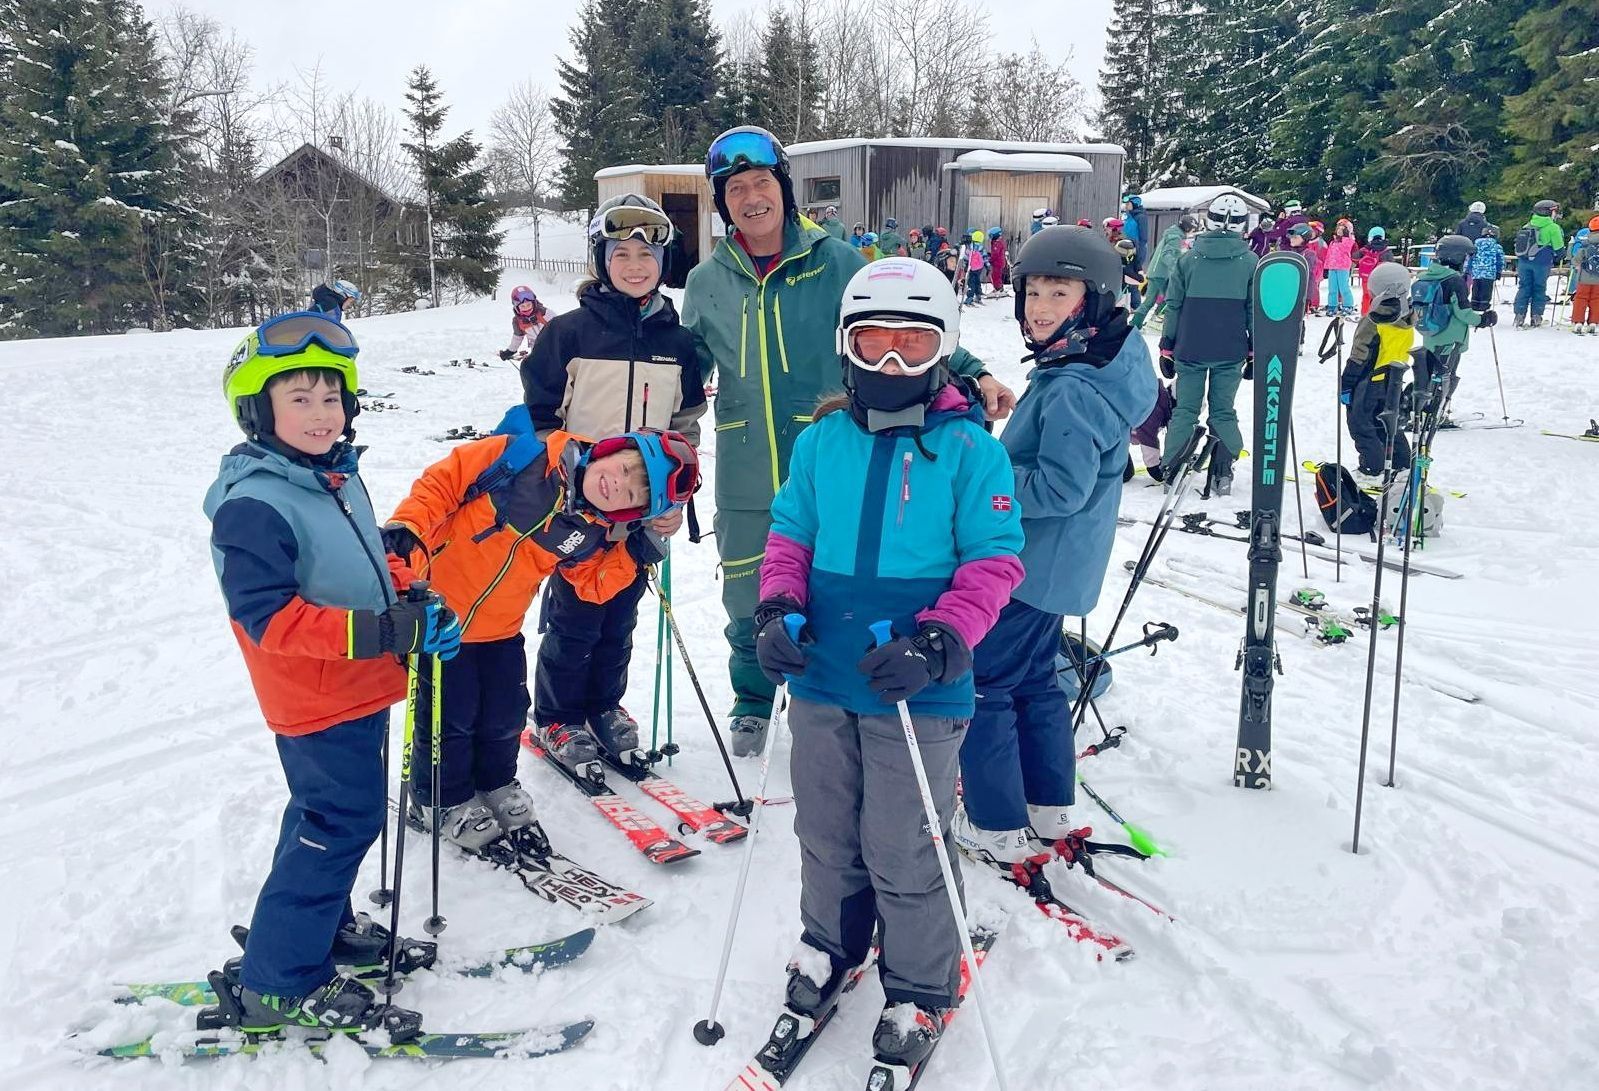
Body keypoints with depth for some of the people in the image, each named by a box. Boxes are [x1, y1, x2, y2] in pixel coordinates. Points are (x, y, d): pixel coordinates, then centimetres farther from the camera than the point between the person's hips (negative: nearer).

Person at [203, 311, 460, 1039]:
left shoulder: (339, 476, 6)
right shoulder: (253, 505, -22)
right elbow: (268, 617, -27)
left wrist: (414, 599, 0)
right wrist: (386, 631, -33)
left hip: (359, 686, 9)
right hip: (318, 699, -9)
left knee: (332, 812, 22)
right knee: (344, 822, -3)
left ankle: (324, 925, 43)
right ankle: (280, 983, 10)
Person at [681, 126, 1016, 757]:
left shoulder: (834, 262, -3)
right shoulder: (706, 283, 5)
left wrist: (970, 374, -9)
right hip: (746, 483, 2)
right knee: (749, 604, 13)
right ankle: (752, 705, 37)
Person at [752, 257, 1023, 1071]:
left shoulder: (971, 450, -9)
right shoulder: (821, 442, 2)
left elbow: (993, 562, -9)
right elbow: (788, 536, 11)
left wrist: (936, 643, -22)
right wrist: (777, 611, -7)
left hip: (917, 693, -4)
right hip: (821, 683, 4)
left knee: (903, 853, 7)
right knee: (825, 835, 21)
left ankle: (921, 988, 30)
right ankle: (830, 942, 47)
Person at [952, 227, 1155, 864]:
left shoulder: (1073, 389, -25)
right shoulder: (1080, 370, 7)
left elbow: (1061, 488, -29)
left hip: (1030, 566, -10)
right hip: (1053, 564, 10)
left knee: (981, 684, 1)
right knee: (1034, 679, 21)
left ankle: (997, 827, 10)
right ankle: (1048, 808, 32)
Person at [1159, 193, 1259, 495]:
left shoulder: (1189, 258, -2)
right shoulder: (1250, 262, -2)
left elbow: (1173, 307, 1)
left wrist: (1167, 349, 9)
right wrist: (1255, 353, 10)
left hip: (1190, 350, 0)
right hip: (1231, 353, 0)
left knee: (1185, 410, 8)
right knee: (1223, 411, 10)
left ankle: (1173, 472, 5)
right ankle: (1223, 474, 8)